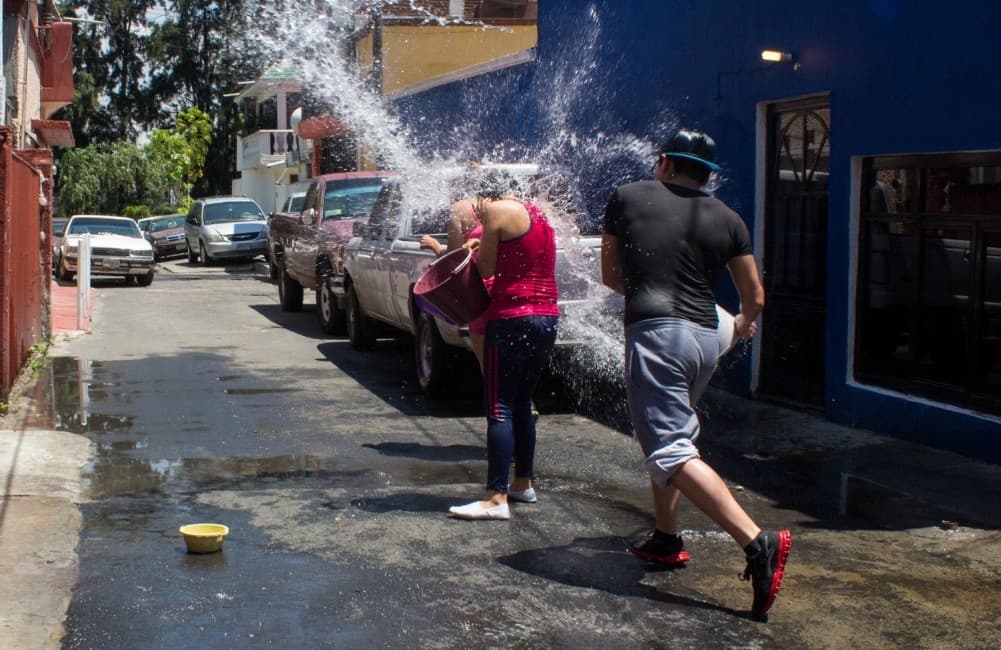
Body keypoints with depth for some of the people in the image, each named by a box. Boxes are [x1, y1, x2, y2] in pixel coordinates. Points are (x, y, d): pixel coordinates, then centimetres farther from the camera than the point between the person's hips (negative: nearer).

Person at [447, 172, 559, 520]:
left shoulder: (497, 211, -7)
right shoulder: (538, 212, 16)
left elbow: (486, 269, -5)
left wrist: (477, 247, 14)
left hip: (511, 319, -8)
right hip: (547, 318, 8)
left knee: (499, 409, -6)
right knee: (521, 404, 19)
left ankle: (496, 497, -9)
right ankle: (524, 483, 27)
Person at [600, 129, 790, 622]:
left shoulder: (628, 198, 8)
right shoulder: (726, 219, 12)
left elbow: (610, 276, 17)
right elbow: (754, 297, 18)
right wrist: (746, 323, 41)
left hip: (654, 332, -5)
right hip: (705, 339, 6)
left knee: (670, 452, -12)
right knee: (669, 434, 26)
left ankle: (758, 542, -25)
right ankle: (666, 540, 31)